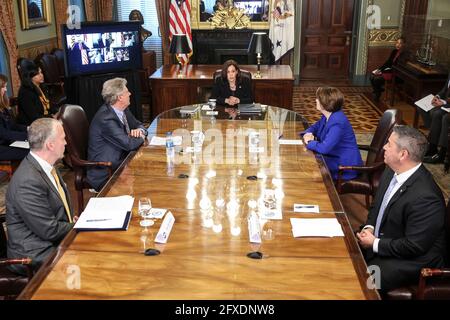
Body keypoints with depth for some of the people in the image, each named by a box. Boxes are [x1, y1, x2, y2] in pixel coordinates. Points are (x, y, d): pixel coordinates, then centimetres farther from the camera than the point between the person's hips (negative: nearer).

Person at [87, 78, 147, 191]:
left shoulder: (122, 110, 4)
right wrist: (141, 137, -6)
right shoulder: (106, 118, -23)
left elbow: (138, 125, 18)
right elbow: (128, 144, -26)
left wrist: (140, 131, -5)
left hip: (119, 163, 9)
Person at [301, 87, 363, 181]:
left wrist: (310, 143, -15)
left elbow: (324, 148, -33)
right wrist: (308, 134, -5)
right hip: (334, 157, 9)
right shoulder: (327, 117, 3)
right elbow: (314, 127, 18)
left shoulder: (337, 122, -28)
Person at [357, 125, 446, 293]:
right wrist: (369, 227, -4)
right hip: (379, 239, 8)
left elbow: (414, 247, -24)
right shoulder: (392, 171, -4)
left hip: (412, 260, -8)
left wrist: (375, 244, -16)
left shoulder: (425, 197, -30)